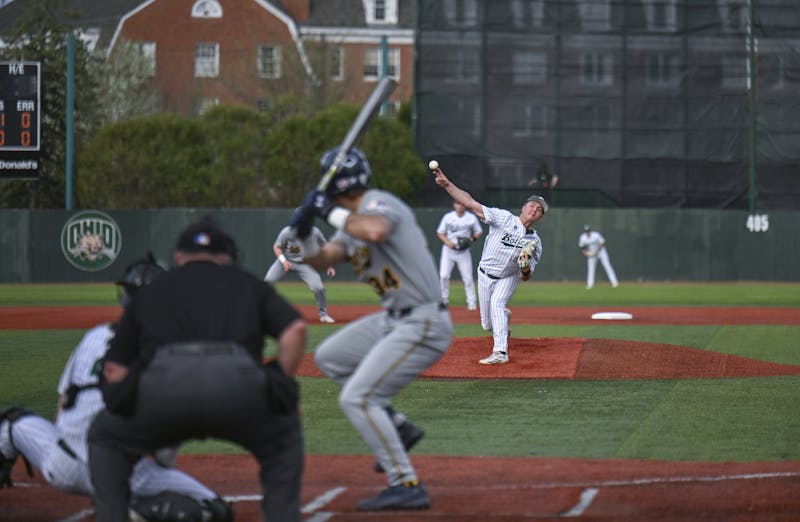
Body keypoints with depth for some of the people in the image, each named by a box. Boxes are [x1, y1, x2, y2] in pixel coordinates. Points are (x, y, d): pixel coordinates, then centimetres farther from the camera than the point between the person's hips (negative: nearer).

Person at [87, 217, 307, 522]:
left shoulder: (150, 291, 34)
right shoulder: (247, 283, 32)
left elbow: (114, 368, 27)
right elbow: (296, 329, 15)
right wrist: (281, 387, 22)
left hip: (164, 382, 0)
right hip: (236, 380, 0)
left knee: (106, 437, 29)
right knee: (284, 437, 31)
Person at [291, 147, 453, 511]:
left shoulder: (379, 203, -14)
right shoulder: (352, 221, 16)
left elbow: (375, 231, -37)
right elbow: (319, 260, 11)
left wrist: (331, 212, -23)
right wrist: (302, 231, -7)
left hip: (422, 324, -10)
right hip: (393, 319, 10)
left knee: (357, 399, -14)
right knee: (329, 358, 22)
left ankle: (406, 485, -13)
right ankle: (397, 428, 22)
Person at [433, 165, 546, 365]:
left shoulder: (535, 242, -12)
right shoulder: (504, 218, -18)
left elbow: (526, 277, -9)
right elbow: (470, 203, -26)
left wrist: (526, 267, -34)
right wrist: (447, 185, -37)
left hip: (508, 278, -1)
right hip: (486, 275, 1)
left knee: (497, 302, -31)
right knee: (488, 325, 7)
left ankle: (501, 352, -37)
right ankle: (503, 315, 45)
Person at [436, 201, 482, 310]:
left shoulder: (471, 218, 0)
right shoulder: (448, 217, 0)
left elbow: (478, 232, 9)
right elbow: (440, 233, 4)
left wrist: (472, 239, -11)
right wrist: (447, 242, -15)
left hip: (463, 251, 0)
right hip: (448, 250, 0)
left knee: (468, 277, -3)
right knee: (444, 275, -8)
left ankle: (471, 301, 7)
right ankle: (443, 299, 8)